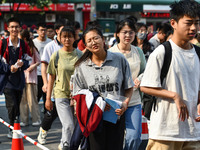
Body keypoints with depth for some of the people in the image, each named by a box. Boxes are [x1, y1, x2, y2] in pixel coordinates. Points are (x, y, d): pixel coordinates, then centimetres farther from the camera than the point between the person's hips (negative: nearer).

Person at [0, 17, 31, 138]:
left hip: (19, 79, 3)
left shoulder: (23, 45, 7)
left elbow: (29, 60, 12)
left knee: (17, 104, 10)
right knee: (12, 105, -13)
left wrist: (22, 63, -10)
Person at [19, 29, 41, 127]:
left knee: (32, 99, -3)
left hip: (30, 77, -4)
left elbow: (38, 61, 2)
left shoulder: (32, 49, -3)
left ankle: (36, 119, 6)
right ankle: (24, 120, 10)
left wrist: (32, 66, -14)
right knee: (22, 100, 5)